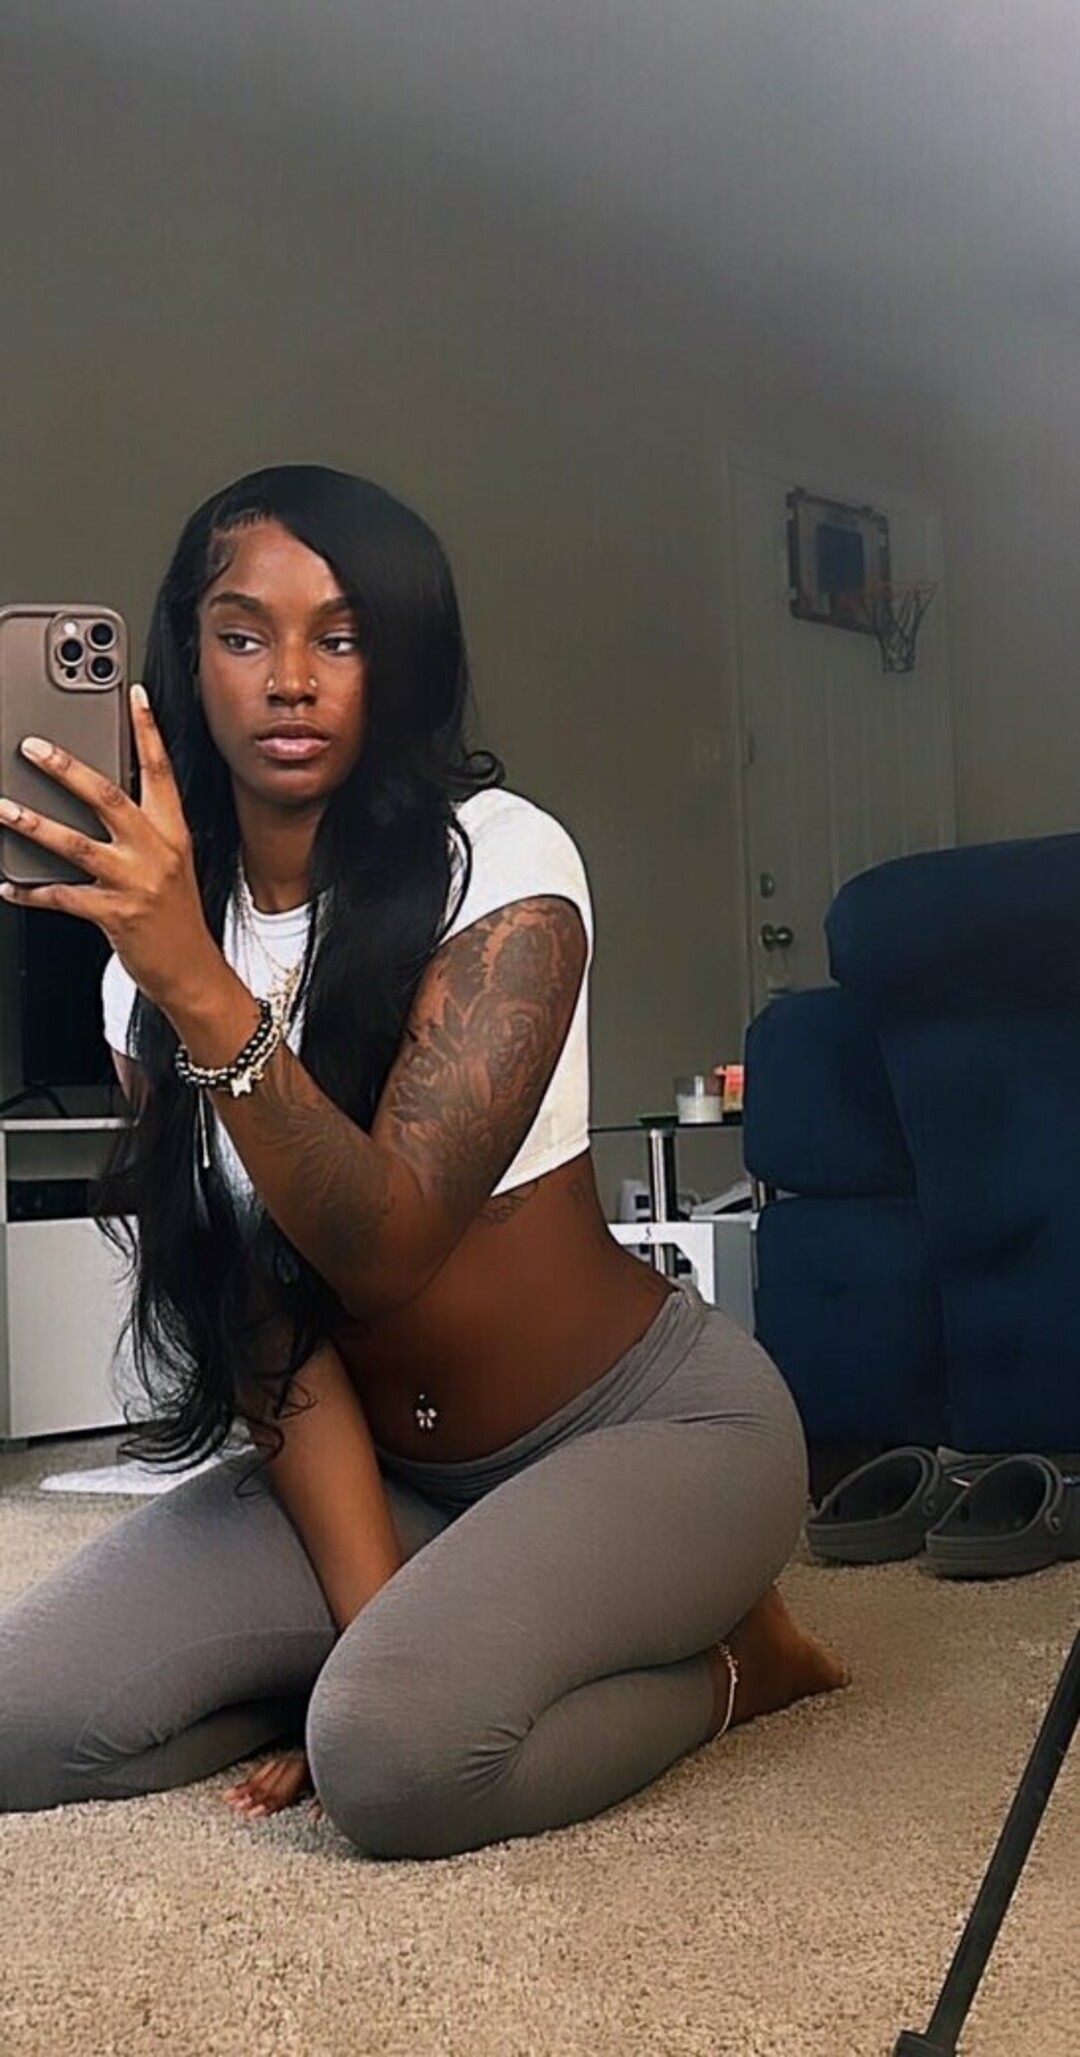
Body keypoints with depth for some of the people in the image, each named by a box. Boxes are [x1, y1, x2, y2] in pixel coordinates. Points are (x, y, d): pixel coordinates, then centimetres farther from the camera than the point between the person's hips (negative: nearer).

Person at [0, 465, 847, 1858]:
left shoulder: (501, 860, -18)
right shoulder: (155, 946, -1)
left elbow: (385, 1247, -29)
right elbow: (262, 1315, -6)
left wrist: (198, 985, -41)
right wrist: (374, 1615, -15)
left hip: (655, 1424, -5)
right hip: (378, 1470, 6)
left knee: (395, 1757, -31)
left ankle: (728, 1661, -2)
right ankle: (446, 1644, 6)